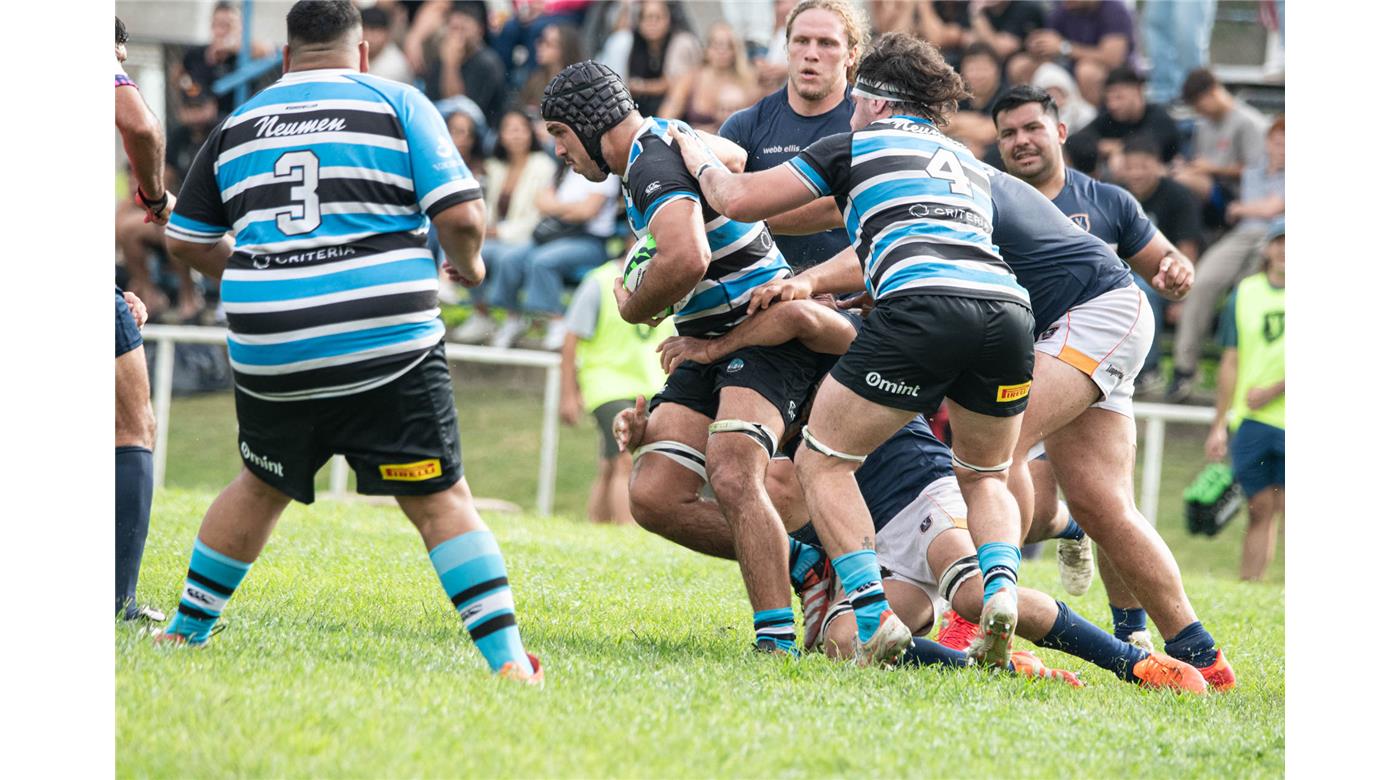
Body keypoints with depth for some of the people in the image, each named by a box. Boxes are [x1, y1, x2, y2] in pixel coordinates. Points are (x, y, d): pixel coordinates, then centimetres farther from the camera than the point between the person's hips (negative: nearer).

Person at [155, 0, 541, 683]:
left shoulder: (241, 122, 13)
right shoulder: (397, 103, 3)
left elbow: (186, 241, 20)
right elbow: (460, 214, -6)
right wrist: (468, 263, 16)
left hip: (268, 355, 3)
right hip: (386, 346, -3)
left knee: (261, 487, 25)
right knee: (440, 500, 0)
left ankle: (186, 631, 32)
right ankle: (507, 659, -9)